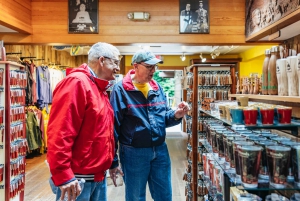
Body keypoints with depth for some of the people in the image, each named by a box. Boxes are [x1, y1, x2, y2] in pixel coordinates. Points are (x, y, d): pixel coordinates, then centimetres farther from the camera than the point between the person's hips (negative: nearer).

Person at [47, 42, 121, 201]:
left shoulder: (100, 89, 13)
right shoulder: (76, 82, -17)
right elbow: (59, 133, -24)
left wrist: (111, 163, 19)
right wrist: (63, 176, -25)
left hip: (98, 175, 9)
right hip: (78, 178, -9)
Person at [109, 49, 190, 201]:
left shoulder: (157, 88, 6)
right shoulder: (121, 89, -12)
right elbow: (113, 126, -12)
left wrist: (176, 115, -11)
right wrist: (113, 161, -12)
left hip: (160, 150, 5)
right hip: (133, 153, -5)